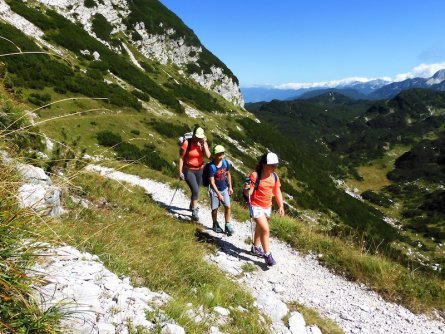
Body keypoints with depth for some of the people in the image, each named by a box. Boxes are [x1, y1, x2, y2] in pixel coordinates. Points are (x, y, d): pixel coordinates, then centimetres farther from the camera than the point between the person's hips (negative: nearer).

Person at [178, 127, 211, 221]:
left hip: (199, 170, 5)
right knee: (195, 190, -16)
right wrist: (180, 172, -13)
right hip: (188, 170, -5)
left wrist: (204, 144, -23)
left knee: (196, 190, 19)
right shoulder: (187, 143, -18)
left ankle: (192, 205, 45)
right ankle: (194, 211, -3)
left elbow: (208, 156, -19)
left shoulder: (203, 143, -6)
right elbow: (181, 158, -13)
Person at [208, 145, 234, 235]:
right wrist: (218, 194, -20)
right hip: (215, 190, -4)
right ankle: (215, 225, 29)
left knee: (227, 206, -2)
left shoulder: (225, 162, -8)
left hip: (224, 188, 4)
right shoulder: (212, 166, -22)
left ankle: (228, 226, 11)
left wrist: (230, 187, 11)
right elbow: (212, 182, -20)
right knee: (214, 209, 6)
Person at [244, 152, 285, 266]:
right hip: (256, 206, -7)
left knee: (260, 228, 22)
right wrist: (247, 189, -41)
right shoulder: (255, 175, -21)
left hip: (267, 207, 7)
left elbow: (277, 192, 7)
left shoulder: (274, 176, -2)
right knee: (265, 229, -13)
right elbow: (248, 193, -18)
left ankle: (256, 248, 42)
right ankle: (267, 254, 2)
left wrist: (281, 206, 0)